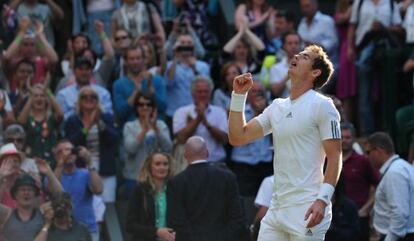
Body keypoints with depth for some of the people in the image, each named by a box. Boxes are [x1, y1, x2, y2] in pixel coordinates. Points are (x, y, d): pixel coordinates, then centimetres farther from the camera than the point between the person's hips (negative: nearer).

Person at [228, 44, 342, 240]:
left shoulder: (322, 105, -5)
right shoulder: (277, 107, 15)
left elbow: (334, 157, -9)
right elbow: (238, 138, 14)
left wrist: (323, 199, -20)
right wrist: (239, 95, 7)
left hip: (307, 210, -7)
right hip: (277, 208, 7)